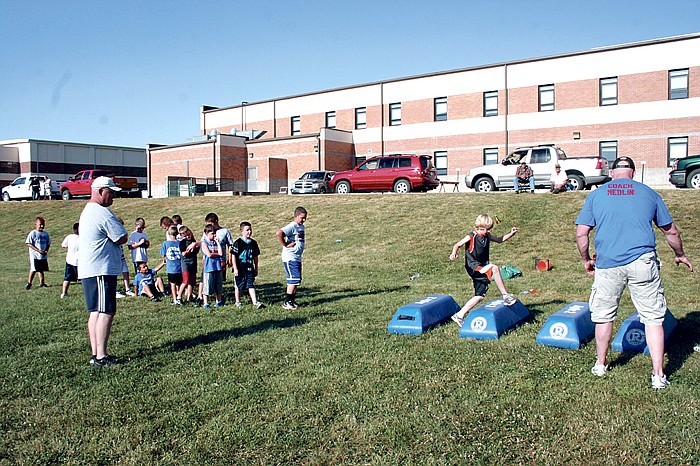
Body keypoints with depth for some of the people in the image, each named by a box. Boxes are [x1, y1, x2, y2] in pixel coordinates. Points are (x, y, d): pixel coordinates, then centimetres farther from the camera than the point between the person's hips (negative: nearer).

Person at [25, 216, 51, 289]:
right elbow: (28, 244, -10)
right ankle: (29, 283, 6)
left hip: (43, 256, 5)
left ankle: (42, 283, 18)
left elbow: (48, 244, 15)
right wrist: (38, 250, -18)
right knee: (33, 270, -6)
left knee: (41, 269, 11)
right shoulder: (32, 233, -7)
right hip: (34, 255, -5)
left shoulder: (46, 234, 9)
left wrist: (46, 250, -5)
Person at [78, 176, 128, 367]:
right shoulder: (103, 213, -15)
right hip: (101, 270, -11)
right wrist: (119, 227, 6)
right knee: (106, 312, -9)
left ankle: (96, 354, 18)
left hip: (88, 270, 11)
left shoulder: (87, 211, 19)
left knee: (96, 312, 13)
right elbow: (122, 238, -12)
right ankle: (101, 356, -9)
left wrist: (115, 227, 6)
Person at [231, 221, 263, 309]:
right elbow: (233, 256, -7)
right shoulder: (238, 242, -8)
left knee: (251, 285, -3)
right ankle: (238, 302, 23)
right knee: (238, 285, 9)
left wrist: (256, 268, 15)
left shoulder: (253, 243, 6)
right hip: (239, 268, -3)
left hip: (250, 268, 3)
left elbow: (255, 257, 14)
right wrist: (235, 268, -11)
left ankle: (255, 302, -7)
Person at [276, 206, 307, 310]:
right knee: (294, 279, -11)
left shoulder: (301, 226, 14)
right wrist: (285, 245, -22)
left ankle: (292, 301, 19)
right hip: (290, 258, -9)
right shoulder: (291, 226, -15)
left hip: (297, 258, 9)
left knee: (296, 280, 11)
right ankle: (287, 302, -5)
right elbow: (278, 233, -31)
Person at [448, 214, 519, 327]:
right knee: (494, 269, -32)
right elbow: (457, 245, -12)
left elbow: (499, 239, 22)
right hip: (474, 267, -8)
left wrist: (511, 234, 7)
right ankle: (506, 296, -22)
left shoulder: (487, 236, 10)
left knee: (480, 296, 6)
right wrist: (454, 254, -32)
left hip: (483, 268, 8)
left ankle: (459, 315, 13)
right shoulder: (471, 237, -9)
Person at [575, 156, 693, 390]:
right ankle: (658, 375, 8)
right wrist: (680, 255, 34)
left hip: (607, 264, 1)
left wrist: (586, 260, 18)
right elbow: (671, 231, 18)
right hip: (642, 261, 0)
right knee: (653, 318, 7)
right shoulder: (649, 193, 11)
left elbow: (581, 233, 3)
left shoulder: (596, 195, 9)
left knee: (604, 316, 14)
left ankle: (600, 365, 27)